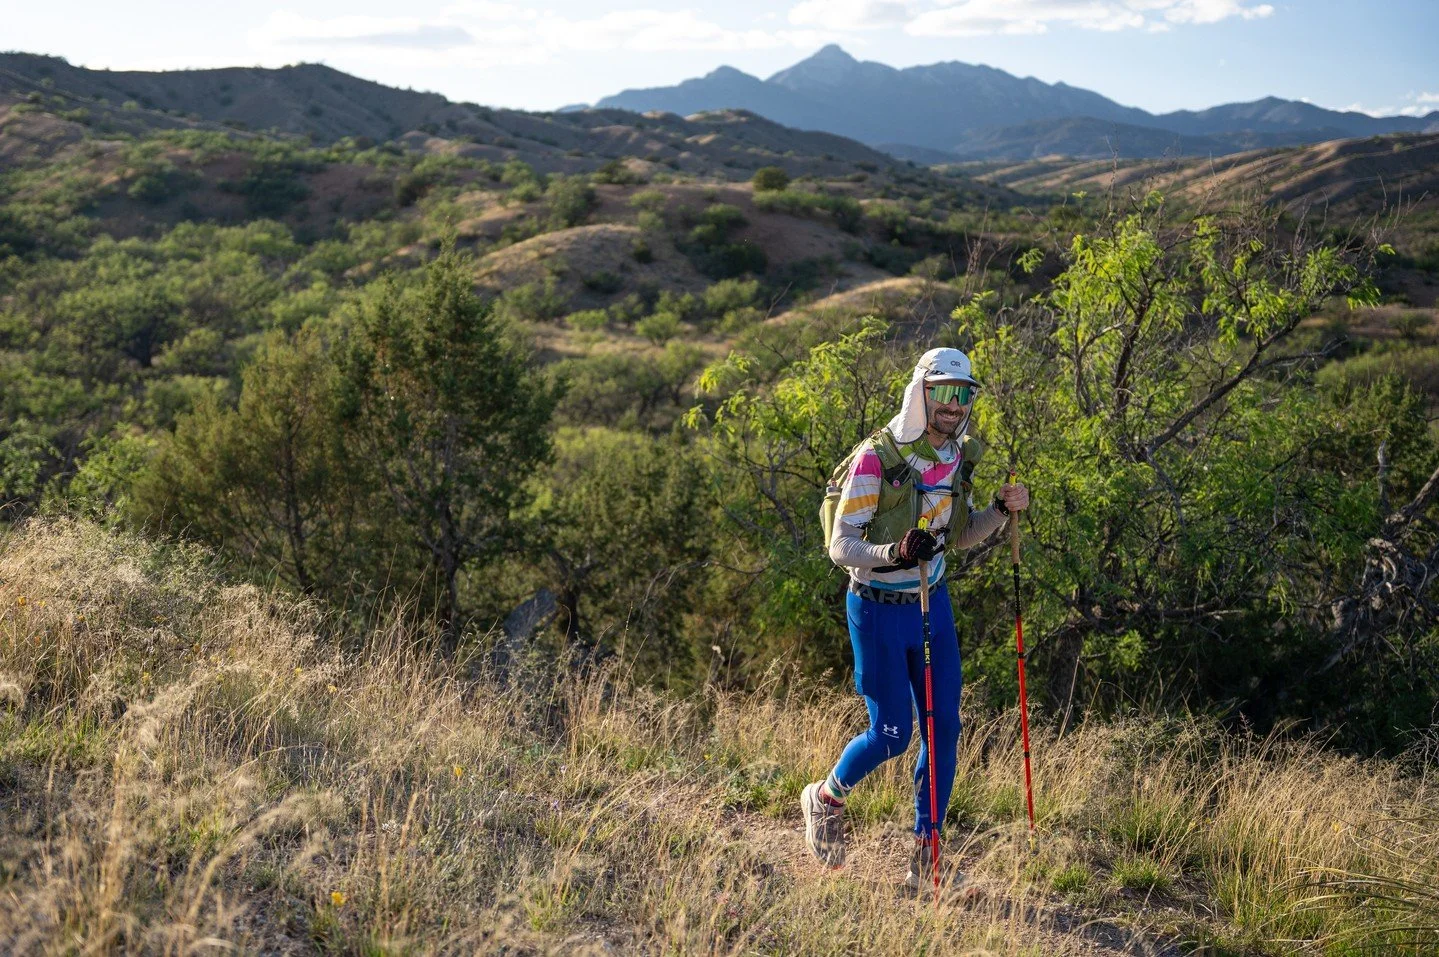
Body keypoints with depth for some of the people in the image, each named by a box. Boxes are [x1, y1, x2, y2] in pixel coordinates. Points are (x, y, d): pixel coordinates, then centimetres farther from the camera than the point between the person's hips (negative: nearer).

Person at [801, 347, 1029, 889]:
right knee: (893, 734, -2)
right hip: (878, 610, -6)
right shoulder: (877, 458, -20)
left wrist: (1002, 510, -5)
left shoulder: (958, 458, 2)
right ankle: (825, 798, 27)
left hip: (933, 605, 6)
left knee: (944, 727, 3)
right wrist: (894, 551, -39)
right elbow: (840, 546, -21)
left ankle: (925, 848, 17)